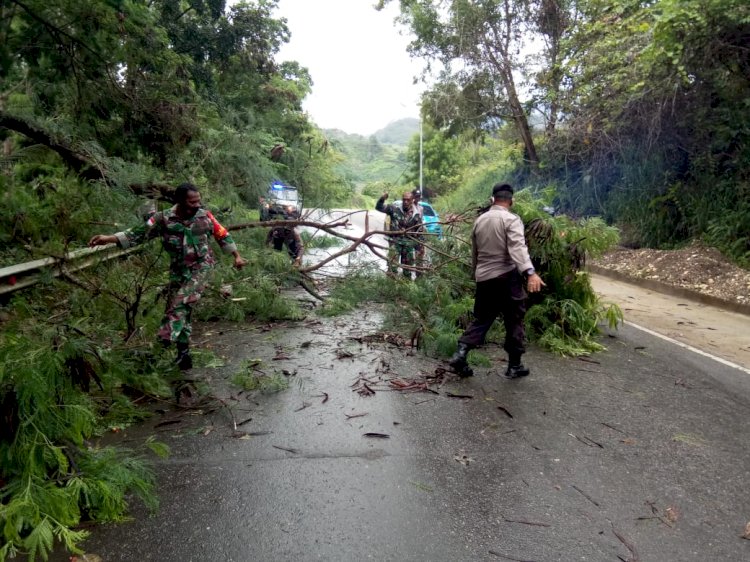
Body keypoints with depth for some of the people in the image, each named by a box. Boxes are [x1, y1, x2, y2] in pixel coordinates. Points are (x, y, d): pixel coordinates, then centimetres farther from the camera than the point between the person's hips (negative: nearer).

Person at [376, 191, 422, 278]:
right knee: (392, 266, -12)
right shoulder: (394, 209, -4)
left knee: (408, 267, 12)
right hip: (395, 241, -2)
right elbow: (379, 207, -4)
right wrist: (382, 199, -25)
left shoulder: (417, 215, 1)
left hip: (409, 244, 2)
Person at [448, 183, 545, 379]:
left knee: (481, 319, 14)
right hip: (507, 277, -5)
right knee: (514, 321, 6)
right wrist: (530, 272, -35)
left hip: (483, 278, 6)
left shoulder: (479, 220, 11)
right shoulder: (511, 219, -8)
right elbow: (518, 248, -25)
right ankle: (514, 366, 12)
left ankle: (461, 353, -1)